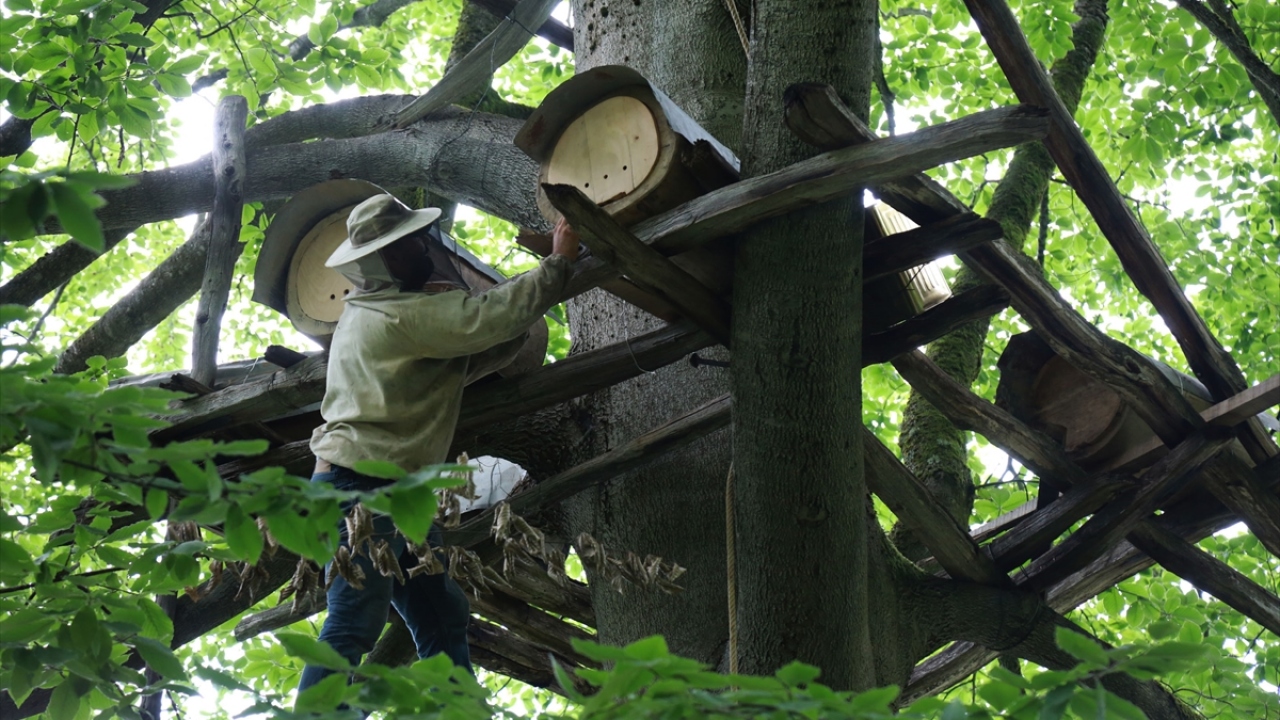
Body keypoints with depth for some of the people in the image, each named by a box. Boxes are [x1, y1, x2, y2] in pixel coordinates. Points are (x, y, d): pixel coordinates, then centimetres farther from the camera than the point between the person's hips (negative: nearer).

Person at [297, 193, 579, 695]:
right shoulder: (405, 314, -13)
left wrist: (523, 317, 6)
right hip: (365, 487, -11)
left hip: (389, 490, 11)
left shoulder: (371, 313, 18)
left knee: (443, 617, 8)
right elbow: (495, 315, -17)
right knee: (354, 623, -17)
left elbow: (460, 366, 19)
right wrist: (559, 261, -3)